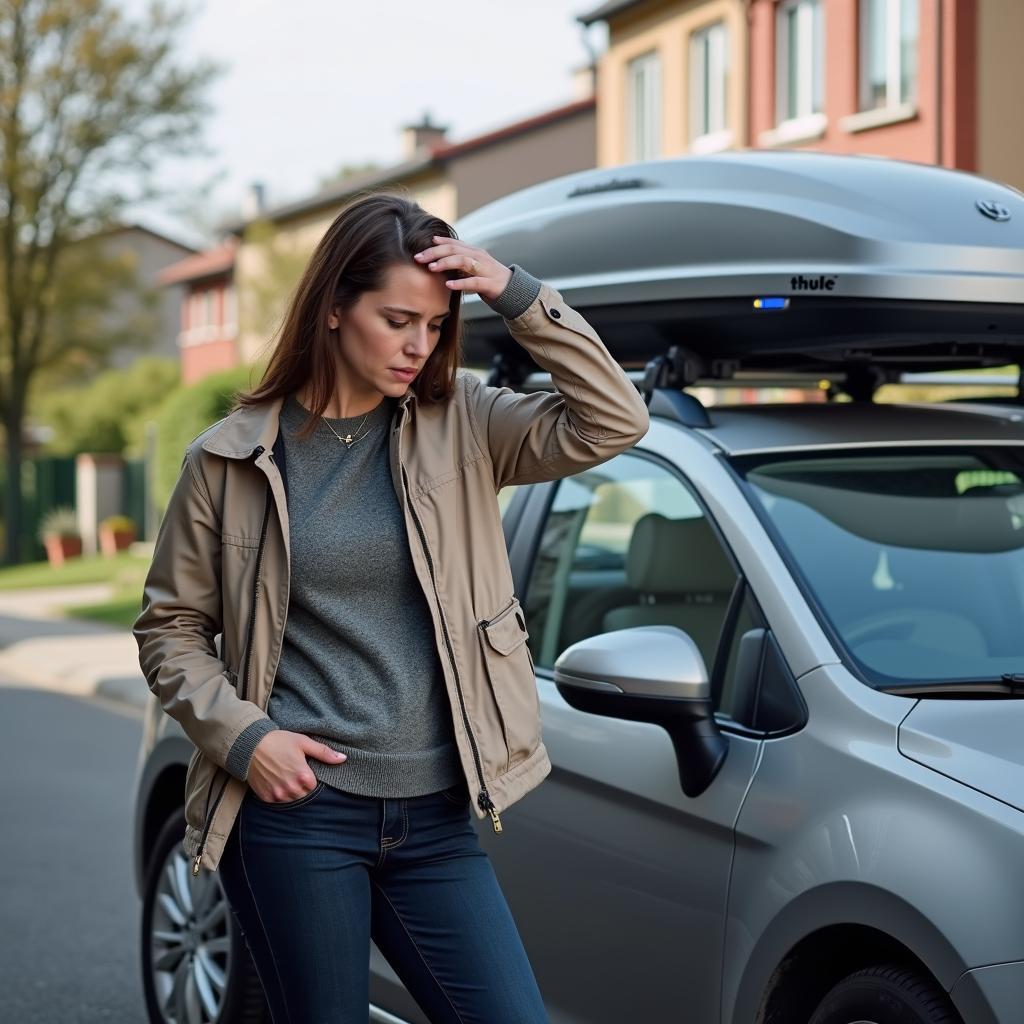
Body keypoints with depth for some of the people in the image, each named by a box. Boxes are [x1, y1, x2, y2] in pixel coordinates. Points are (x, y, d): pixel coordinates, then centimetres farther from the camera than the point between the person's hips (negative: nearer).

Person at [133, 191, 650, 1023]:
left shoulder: (460, 427, 5)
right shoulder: (231, 459, 0)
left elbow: (612, 423, -6)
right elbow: (170, 628, 5)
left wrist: (520, 297, -12)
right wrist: (240, 736, -10)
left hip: (436, 818, 3)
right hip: (298, 809, -3)